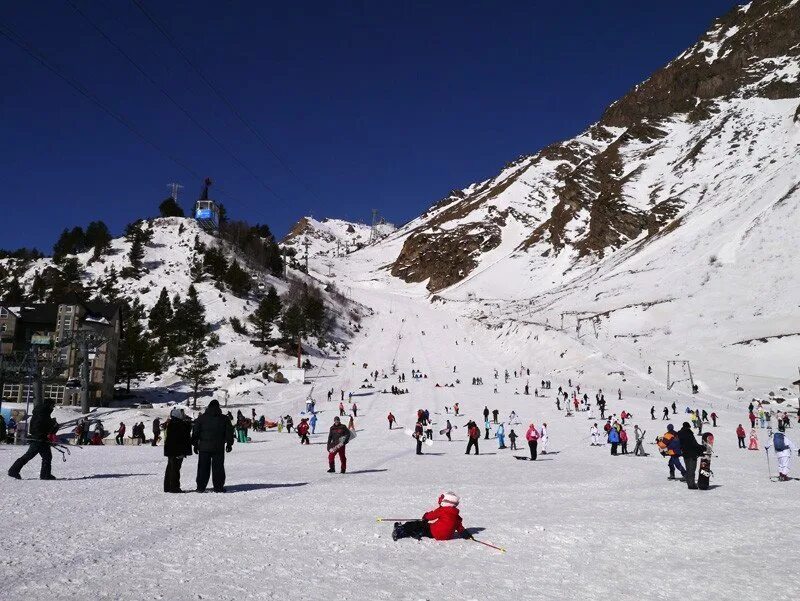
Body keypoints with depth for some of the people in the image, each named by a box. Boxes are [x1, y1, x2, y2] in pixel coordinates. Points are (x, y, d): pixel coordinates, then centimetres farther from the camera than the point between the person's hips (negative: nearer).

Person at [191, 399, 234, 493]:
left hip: (204, 447, 1)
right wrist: (229, 444, 15)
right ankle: (218, 487, 3)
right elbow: (229, 432, 6)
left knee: (203, 467, 7)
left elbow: (195, 432, 5)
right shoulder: (224, 419, 2)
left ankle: (201, 487, 6)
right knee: (218, 467, 4)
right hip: (219, 448, 0)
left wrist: (195, 444, 12)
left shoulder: (201, 418, 3)